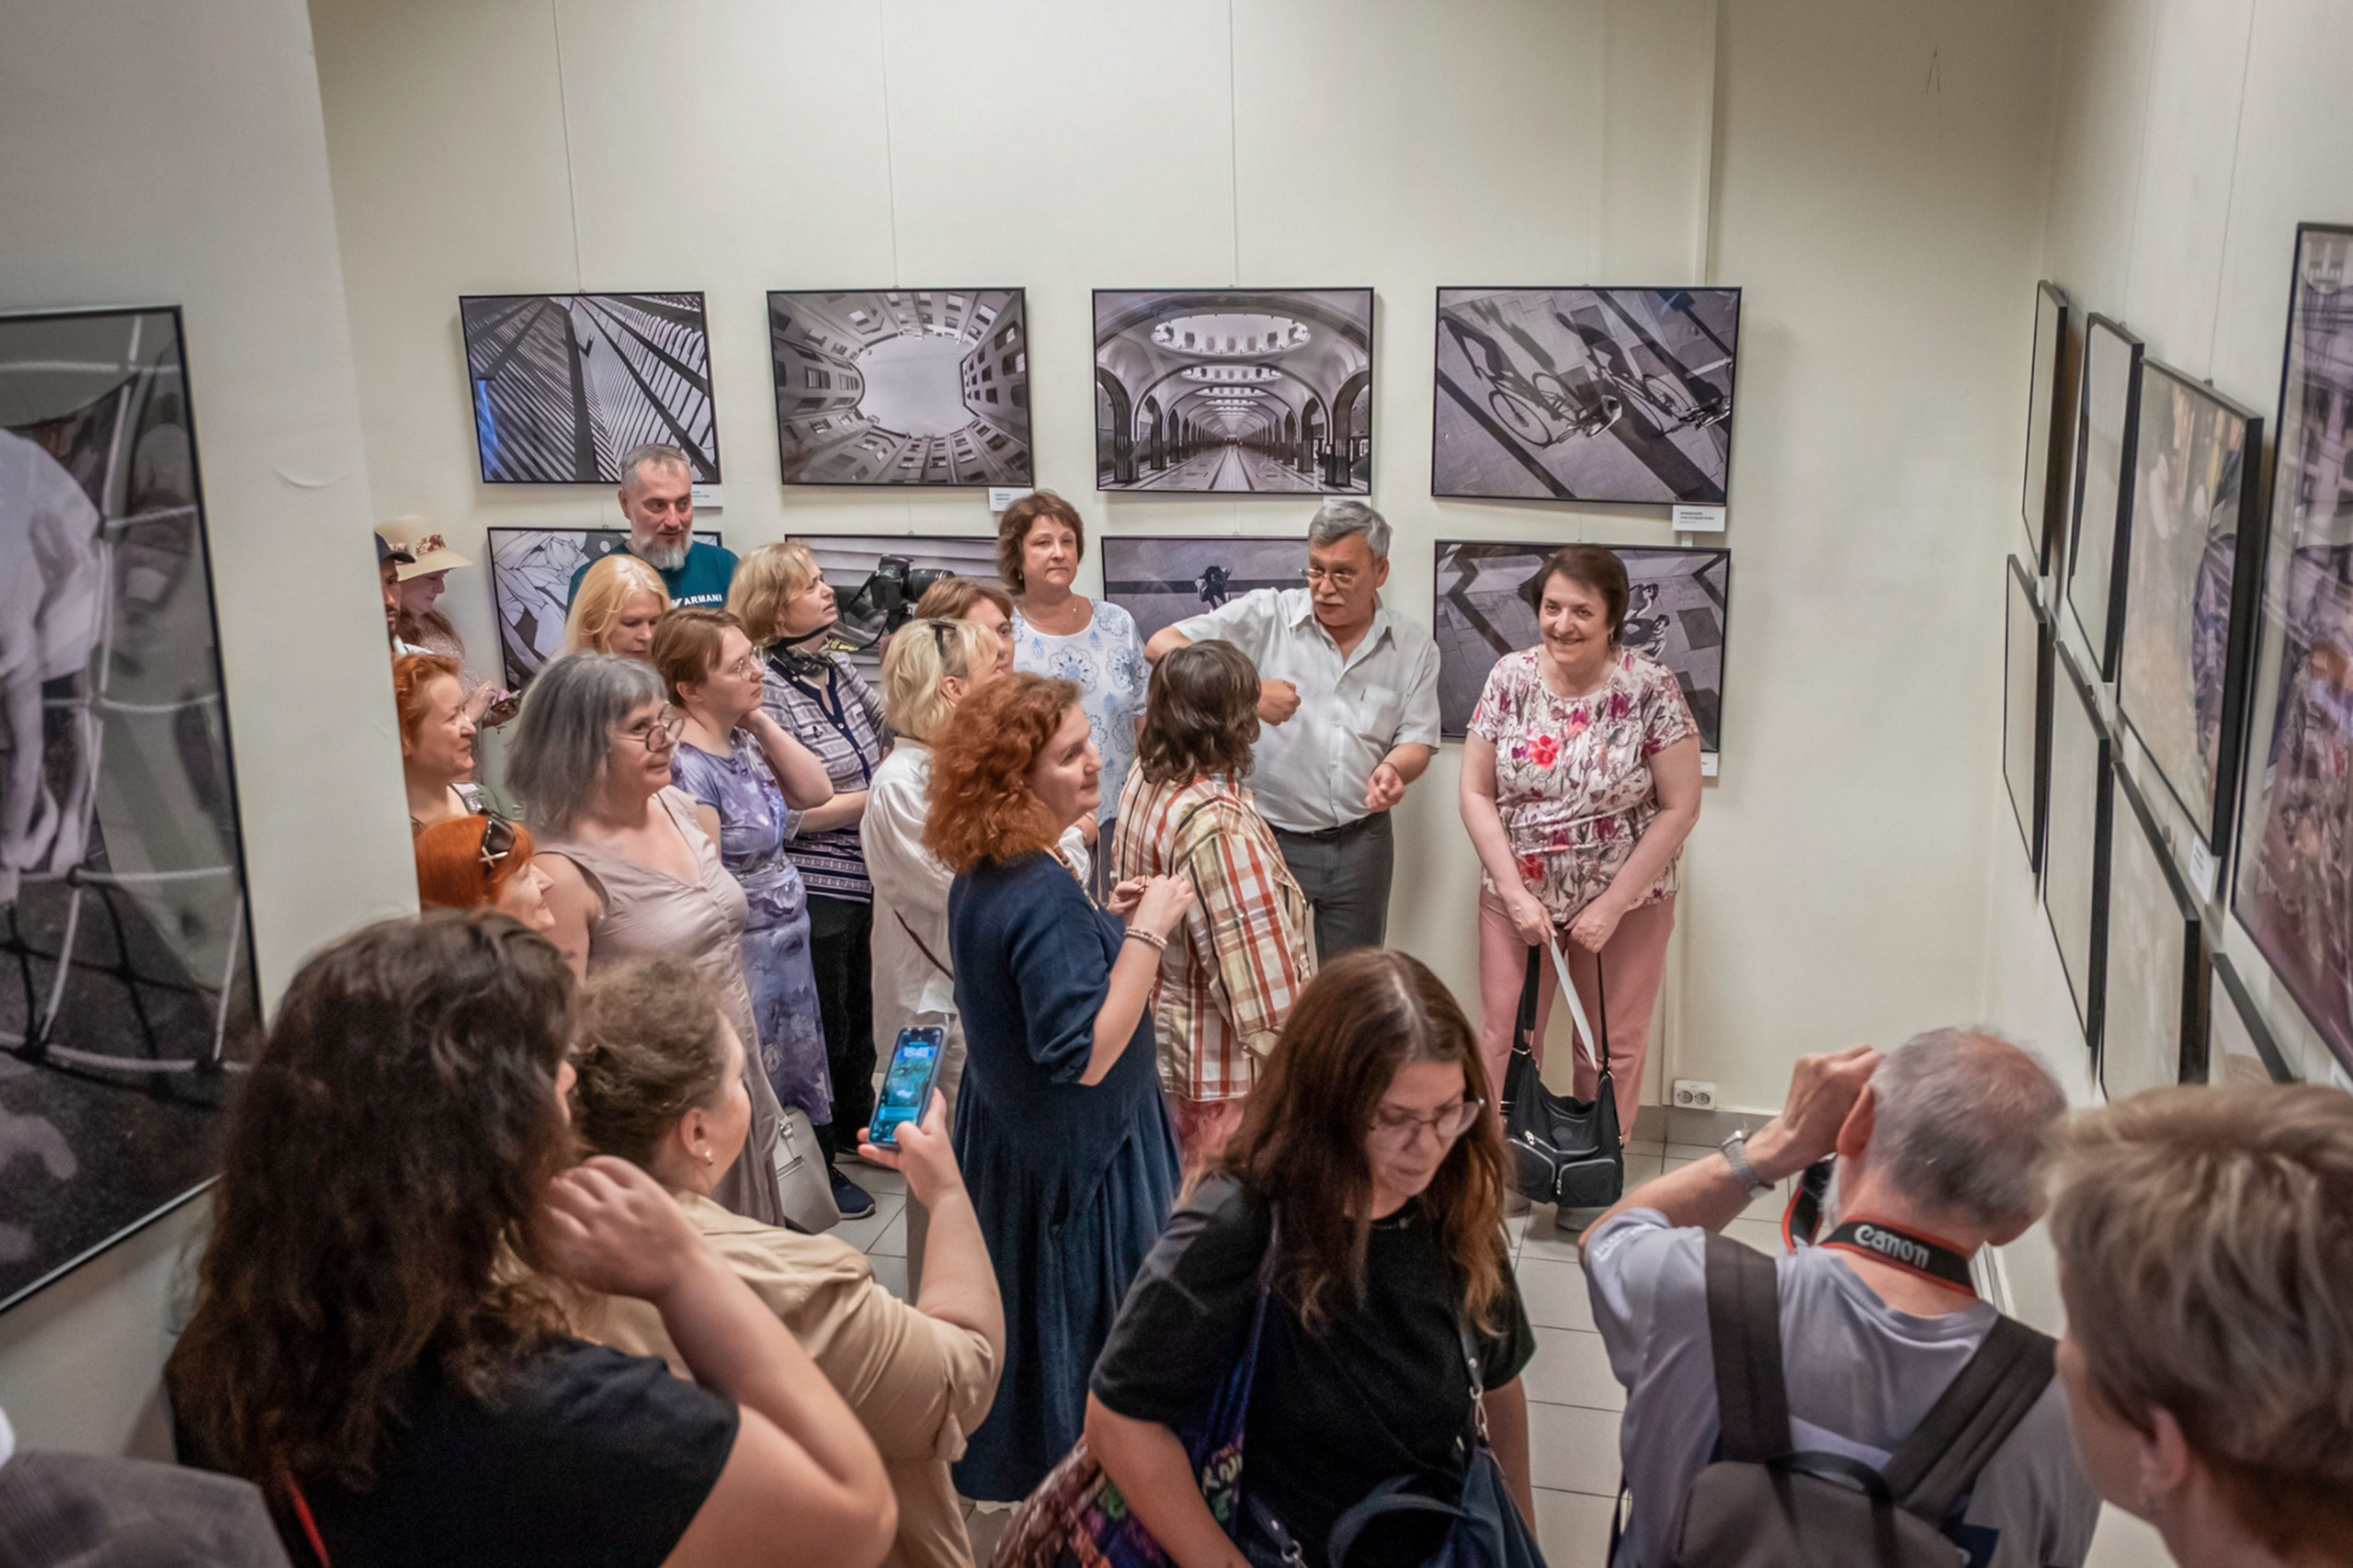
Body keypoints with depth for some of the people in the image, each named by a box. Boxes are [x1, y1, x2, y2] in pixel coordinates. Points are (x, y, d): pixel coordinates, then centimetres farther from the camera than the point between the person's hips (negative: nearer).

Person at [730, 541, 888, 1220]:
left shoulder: (842, 672, 5)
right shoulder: (765, 693, -19)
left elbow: (892, 738, 14)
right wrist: (871, 798, -17)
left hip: (864, 881, 7)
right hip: (812, 890, -7)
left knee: (860, 1013, 23)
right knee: (823, 1028, 8)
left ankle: (856, 1125, 45)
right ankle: (814, 1165, 26)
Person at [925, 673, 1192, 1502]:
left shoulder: (981, 878, 1)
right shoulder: (1045, 894, -29)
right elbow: (1088, 1053, -30)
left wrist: (1104, 924, 4)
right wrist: (1145, 931, -28)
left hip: (1006, 1139, 10)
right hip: (1079, 1154, -10)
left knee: (1023, 1310, 24)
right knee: (1085, 1322, 8)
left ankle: (998, 1472, 41)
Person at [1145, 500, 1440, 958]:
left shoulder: (1414, 648, 4)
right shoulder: (1267, 615, -6)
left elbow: (1416, 740, 6)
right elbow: (1163, 646, -13)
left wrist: (1394, 769, -19)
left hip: (1360, 847, 3)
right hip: (1271, 840, -3)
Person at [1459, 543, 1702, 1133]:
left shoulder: (1650, 687, -13)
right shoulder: (1510, 678, -6)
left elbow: (1680, 807, -11)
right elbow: (1476, 792, -3)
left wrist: (1612, 907, -13)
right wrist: (1516, 894, -11)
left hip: (1625, 899, -2)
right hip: (1517, 892, 2)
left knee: (1613, 1047, 11)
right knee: (1505, 1040, 8)